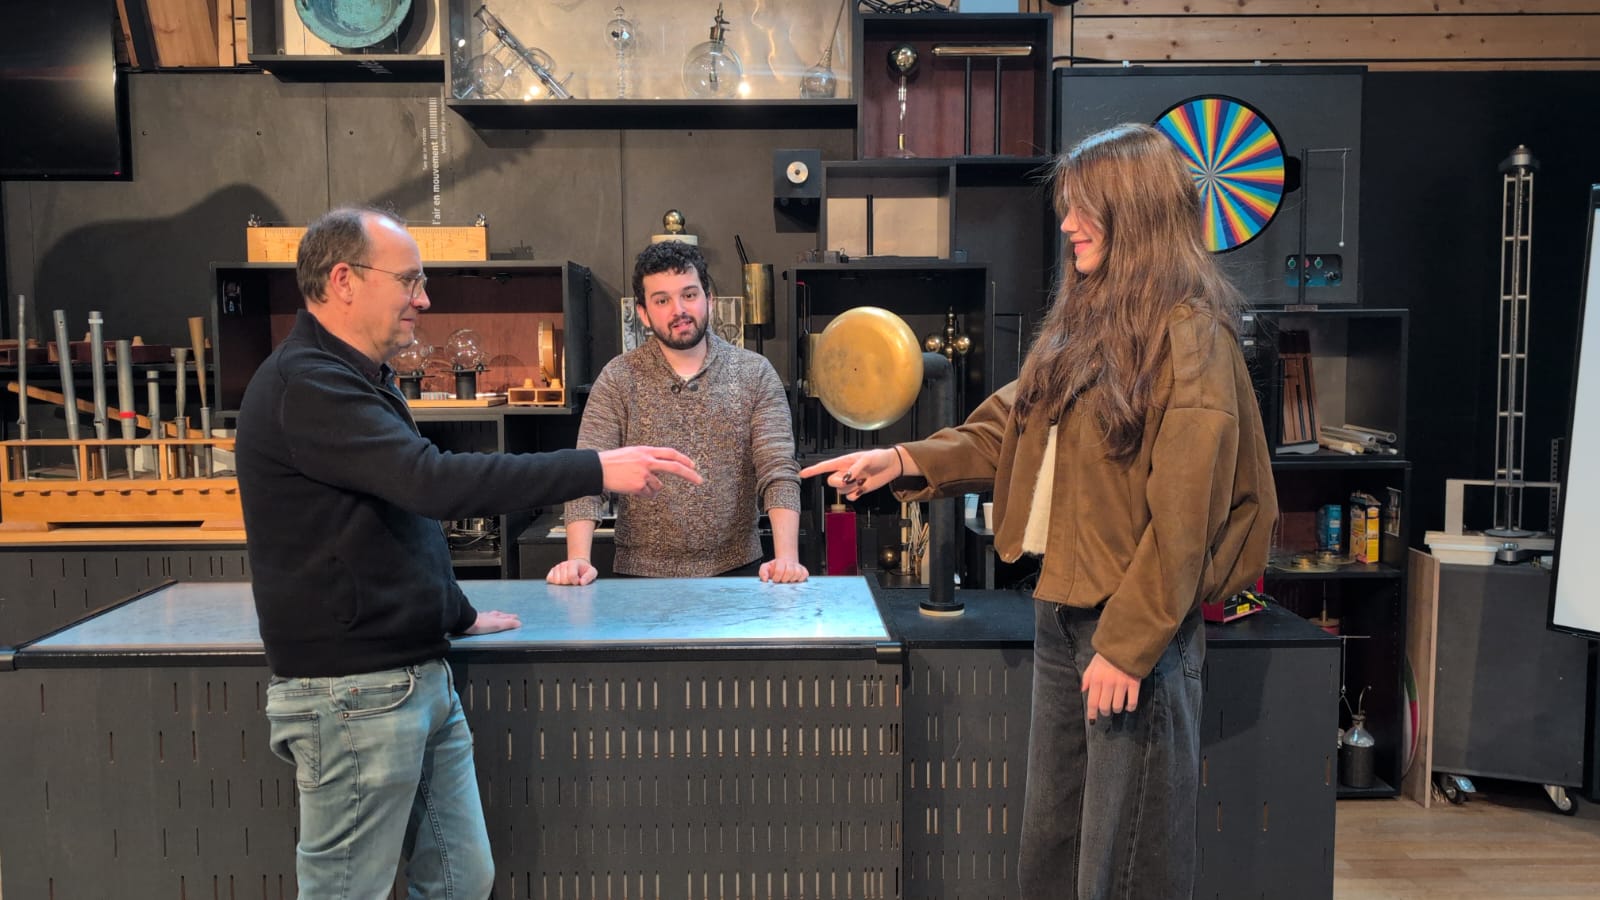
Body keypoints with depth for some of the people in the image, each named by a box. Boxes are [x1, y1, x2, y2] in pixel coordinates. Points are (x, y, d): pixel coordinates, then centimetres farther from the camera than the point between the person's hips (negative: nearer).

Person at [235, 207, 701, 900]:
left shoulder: (354, 377, 18)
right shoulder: (306, 386, -16)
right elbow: (436, 481, -27)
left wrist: (457, 614, 26)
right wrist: (599, 469, -25)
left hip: (419, 678, 10)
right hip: (356, 691, -10)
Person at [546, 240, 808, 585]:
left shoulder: (756, 375, -1)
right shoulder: (617, 379, -1)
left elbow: (779, 472, -8)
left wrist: (787, 557, -23)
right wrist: (578, 559, -23)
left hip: (737, 570, 0)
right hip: (641, 575, 0)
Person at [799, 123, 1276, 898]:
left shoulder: (1189, 335, -14)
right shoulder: (1081, 323, 10)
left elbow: (1183, 513, -17)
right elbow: (1005, 429, 13)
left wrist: (1128, 646, -17)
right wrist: (905, 461, 0)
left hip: (1136, 628, -8)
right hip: (1058, 610, 8)